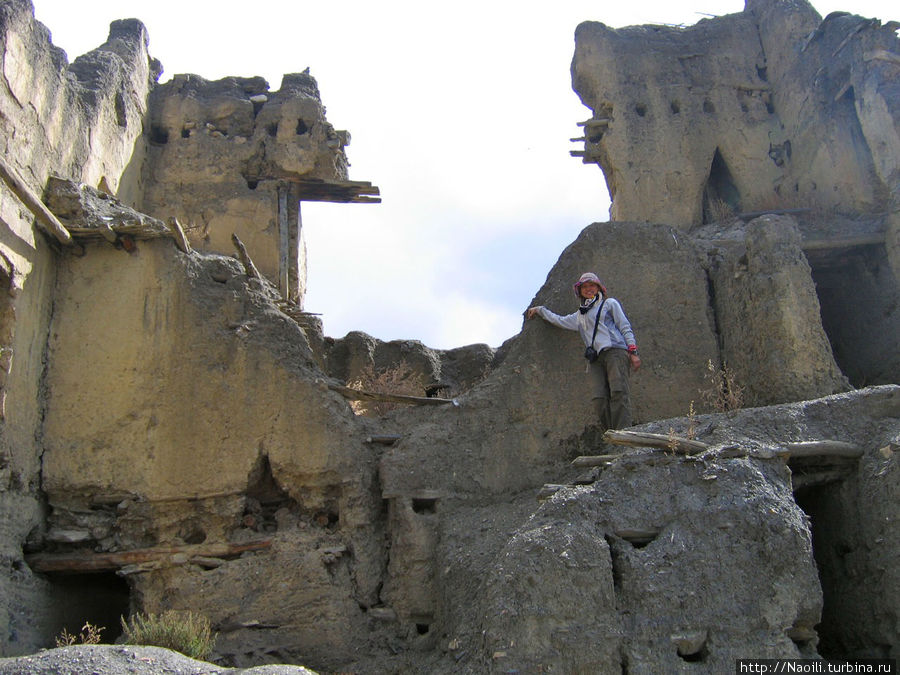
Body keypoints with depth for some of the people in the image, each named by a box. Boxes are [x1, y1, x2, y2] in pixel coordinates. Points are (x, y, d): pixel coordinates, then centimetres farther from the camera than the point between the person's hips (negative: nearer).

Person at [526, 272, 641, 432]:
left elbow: (625, 327, 9)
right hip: (596, 359, 5)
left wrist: (633, 351, -2)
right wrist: (539, 310, 48)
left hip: (615, 351, -4)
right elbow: (559, 320, 43)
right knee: (600, 399, -13)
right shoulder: (580, 316, 30)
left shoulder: (610, 303, 17)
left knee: (619, 393, -21)